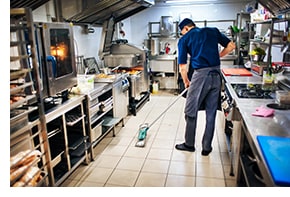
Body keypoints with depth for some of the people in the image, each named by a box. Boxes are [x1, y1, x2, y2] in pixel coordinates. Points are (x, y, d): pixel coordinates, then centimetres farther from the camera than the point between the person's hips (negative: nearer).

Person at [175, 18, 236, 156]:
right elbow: (231, 46, 15)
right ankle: (206, 147, 23)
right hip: (216, 75, 5)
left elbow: (182, 67, 4)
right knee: (211, 113, 12)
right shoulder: (213, 31, 16)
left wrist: (186, 82, 19)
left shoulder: (184, 39, 6)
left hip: (201, 75, -4)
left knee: (191, 112, 11)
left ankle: (189, 144, 24)